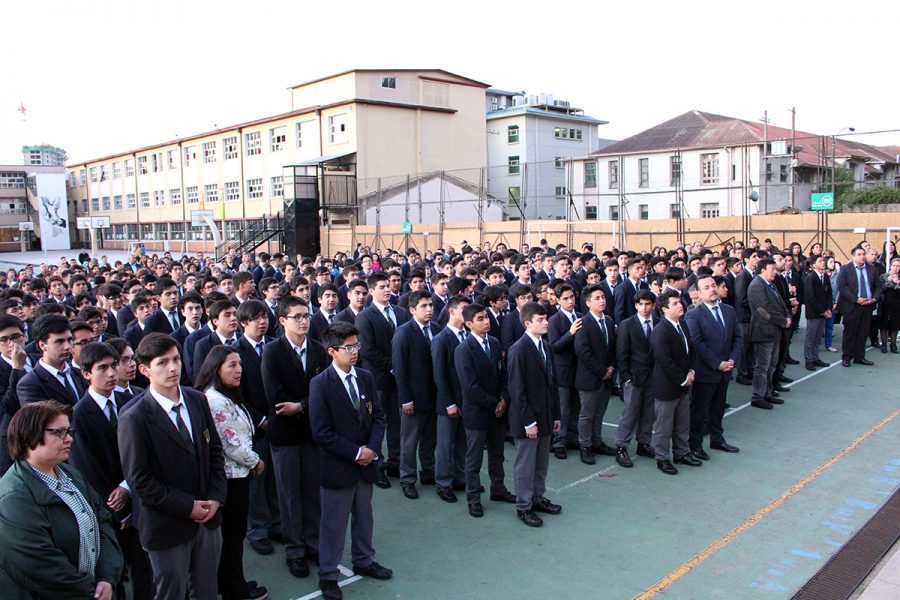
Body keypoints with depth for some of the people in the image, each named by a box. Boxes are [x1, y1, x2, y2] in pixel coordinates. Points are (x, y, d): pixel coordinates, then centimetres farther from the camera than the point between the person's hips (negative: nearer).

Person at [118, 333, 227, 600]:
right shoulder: (134, 418, -17)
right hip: (168, 527, -5)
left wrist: (216, 497, -4)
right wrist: (188, 507, -16)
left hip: (209, 517, 5)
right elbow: (139, 480, -16)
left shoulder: (197, 400, -1)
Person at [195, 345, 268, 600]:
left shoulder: (226, 396, 8)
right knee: (233, 534, 6)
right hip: (232, 477, -10)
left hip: (233, 475, 10)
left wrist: (251, 461, 7)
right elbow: (232, 445, -23)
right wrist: (256, 462, -9)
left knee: (229, 533, 20)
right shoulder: (216, 401, -24)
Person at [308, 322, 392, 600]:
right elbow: (322, 433, -17)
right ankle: (328, 576, 26)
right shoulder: (320, 384, -15)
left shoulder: (366, 377, 2)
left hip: (366, 462, 5)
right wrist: (355, 453, -17)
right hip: (337, 466, -5)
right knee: (334, 524, 8)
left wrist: (371, 448, -11)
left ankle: (363, 561, 42)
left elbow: (378, 417, 5)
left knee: (364, 517, 21)